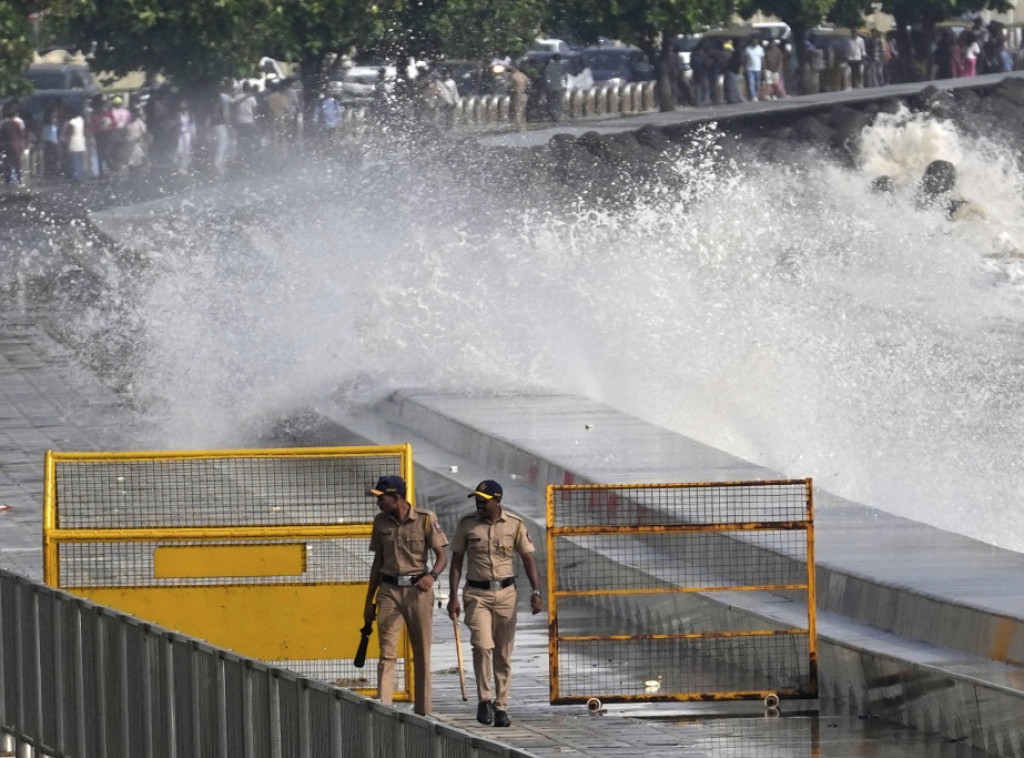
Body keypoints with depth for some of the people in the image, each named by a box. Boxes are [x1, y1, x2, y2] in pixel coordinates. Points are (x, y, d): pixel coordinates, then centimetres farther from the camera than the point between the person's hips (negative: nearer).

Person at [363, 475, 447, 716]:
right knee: (387, 653, -8)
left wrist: (432, 575, -26)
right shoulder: (381, 522, 7)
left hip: (418, 590, -2)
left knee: (422, 654, 5)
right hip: (389, 591, 2)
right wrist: (369, 601, 16)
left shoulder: (426, 520, -5)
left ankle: (422, 711, 13)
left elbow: (442, 557, -4)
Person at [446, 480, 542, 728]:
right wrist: (453, 597, -3)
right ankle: (484, 700, -3)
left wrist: (536, 591, -10)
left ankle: (501, 707, 11)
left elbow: (528, 558, 2)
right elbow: (457, 561, 4)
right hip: (476, 594, -1)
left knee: (504, 654, 3)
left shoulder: (514, 525, 1)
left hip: (505, 593, 1)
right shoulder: (467, 524, 1)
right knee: (483, 645, -17)